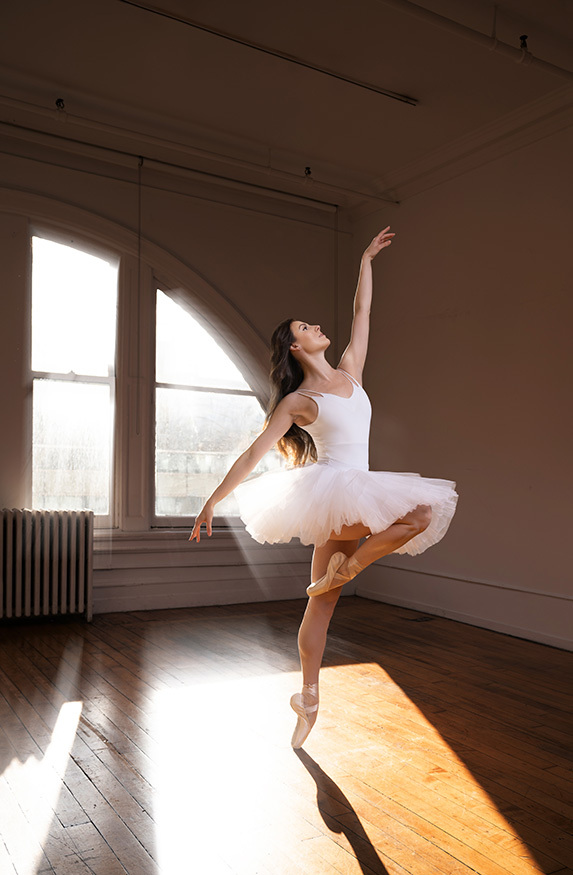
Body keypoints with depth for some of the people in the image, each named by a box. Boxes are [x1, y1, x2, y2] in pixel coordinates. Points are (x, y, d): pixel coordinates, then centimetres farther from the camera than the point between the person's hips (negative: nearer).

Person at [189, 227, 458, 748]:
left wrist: (367, 259, 28)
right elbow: (252, 455, -4)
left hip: (358, 496, 5)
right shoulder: (297, 401, -2)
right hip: (331, 489, -5)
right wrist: (212, 502, -6)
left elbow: (362, 311, 23)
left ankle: (309, 698, 15)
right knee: (425, 509, -23)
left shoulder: (350, 372, 14)